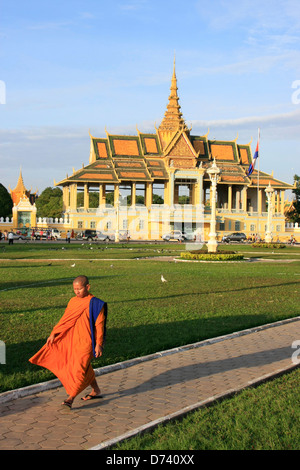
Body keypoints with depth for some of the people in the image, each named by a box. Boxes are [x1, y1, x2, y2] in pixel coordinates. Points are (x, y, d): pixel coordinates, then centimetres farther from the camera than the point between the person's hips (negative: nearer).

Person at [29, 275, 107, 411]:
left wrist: (99, 344, -13)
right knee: (84, 368, 16)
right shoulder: (73, 301, 8)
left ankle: (70, 399, -8)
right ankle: (96, 391, 32)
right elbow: (65, 320, 11)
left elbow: (99, 325, -10)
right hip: (72, 341, 7)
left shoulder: (95, 304, -10)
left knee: (79, 369, -10)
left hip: (86, 341, -7)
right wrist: (54, 334, 2)